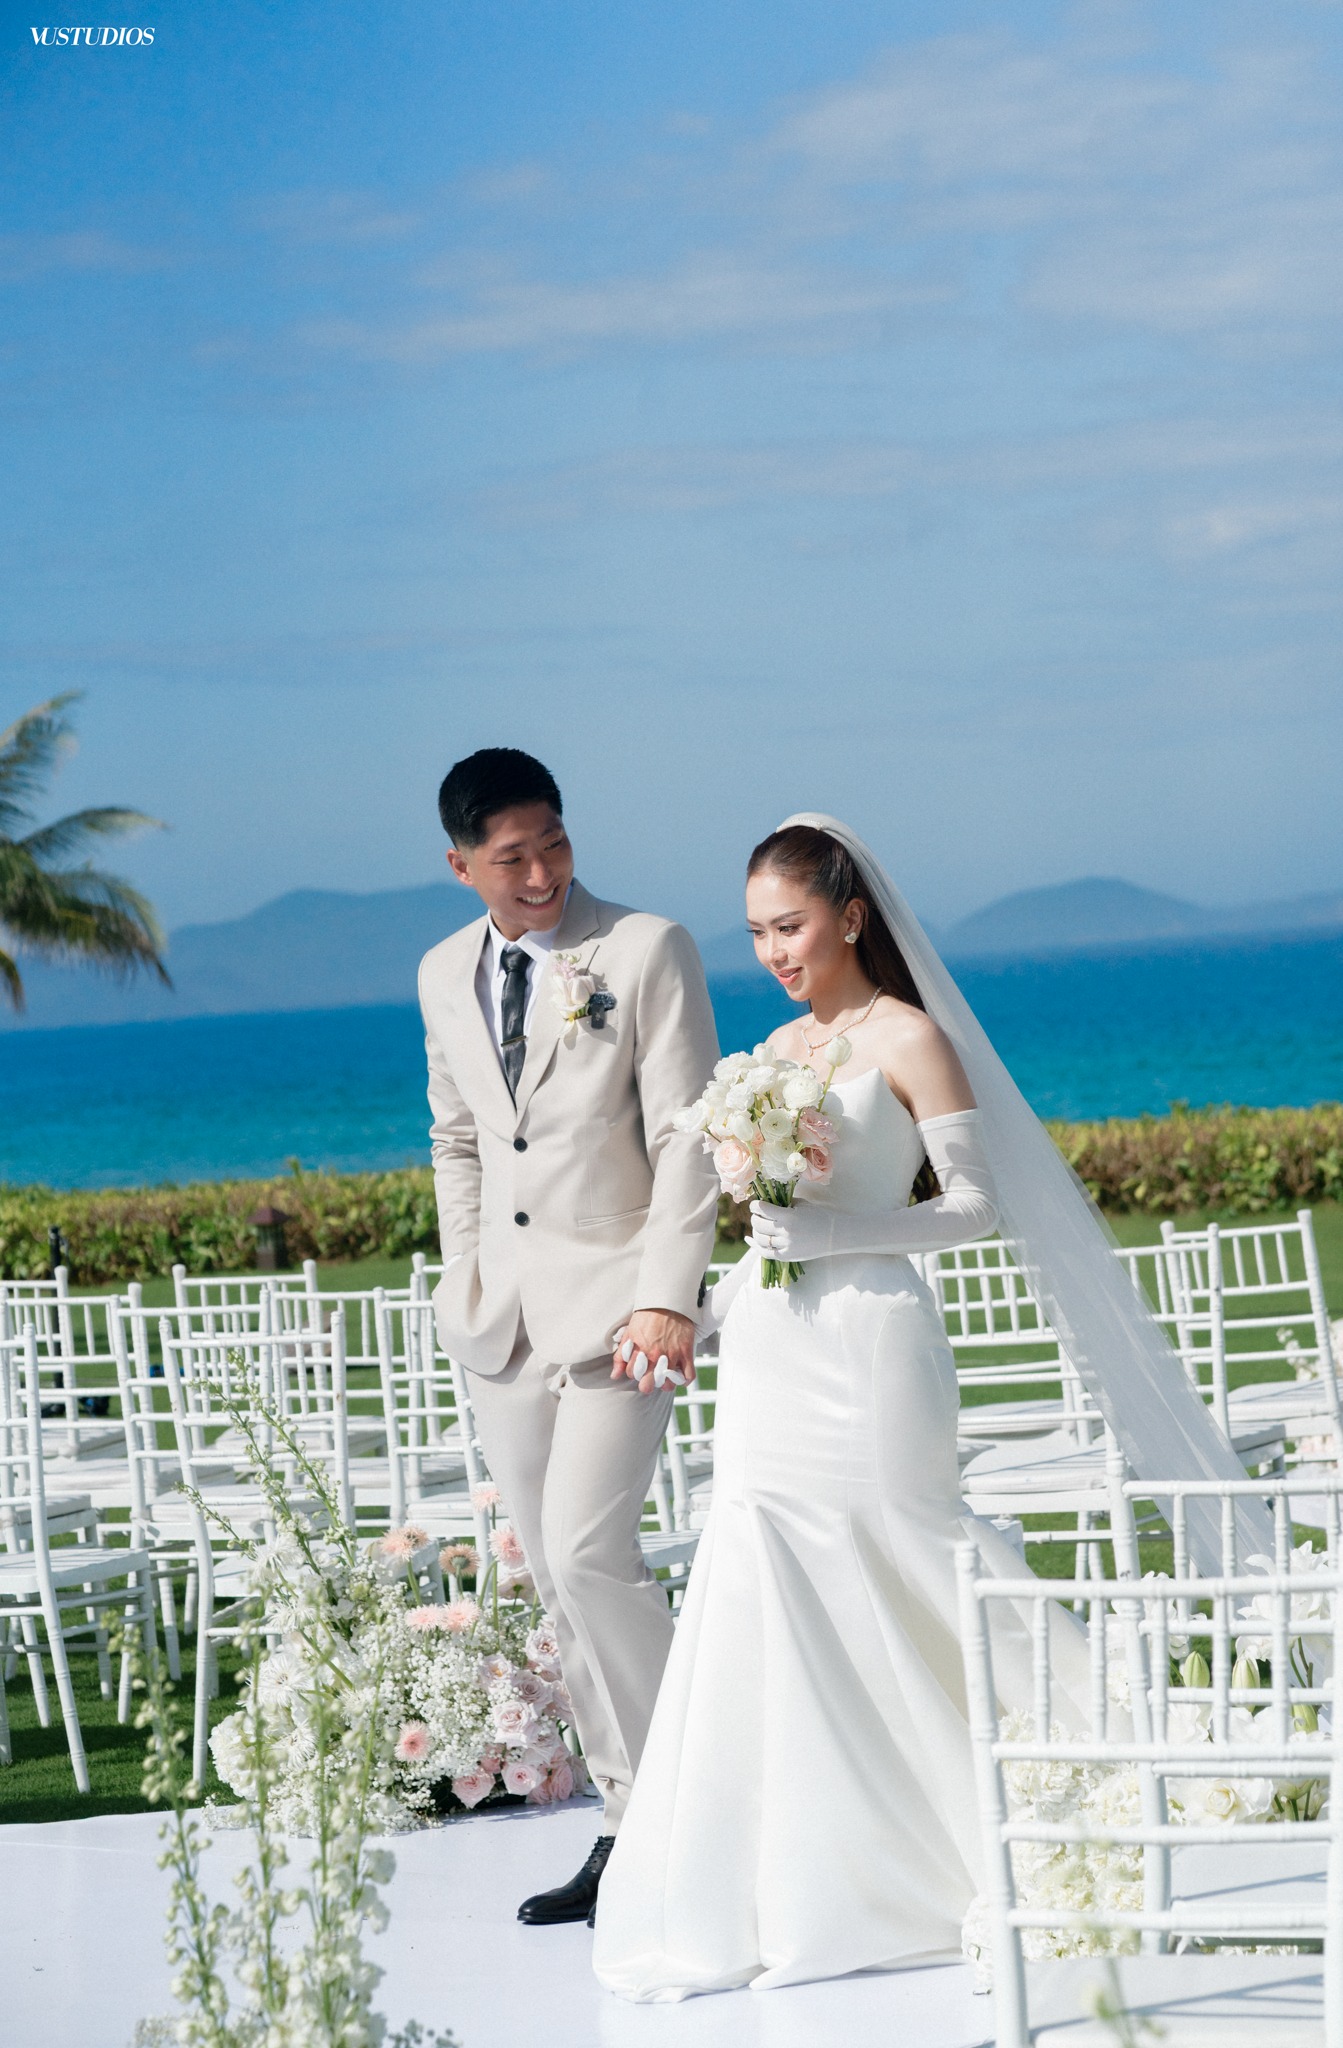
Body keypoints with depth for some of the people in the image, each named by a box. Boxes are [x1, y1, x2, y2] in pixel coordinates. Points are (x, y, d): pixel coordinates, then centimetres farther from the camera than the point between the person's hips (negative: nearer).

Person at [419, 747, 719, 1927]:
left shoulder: (648, 950, -6)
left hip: (616, 1300, -6)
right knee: (556, 1579, 7)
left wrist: (666, 1298, -16)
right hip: (502, 1319, 6)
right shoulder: (445, 976, 10)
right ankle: (632, 1829, 14)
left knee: (589, 1555, -17)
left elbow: (685, 1137, -9)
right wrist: (463, 1280, 11)